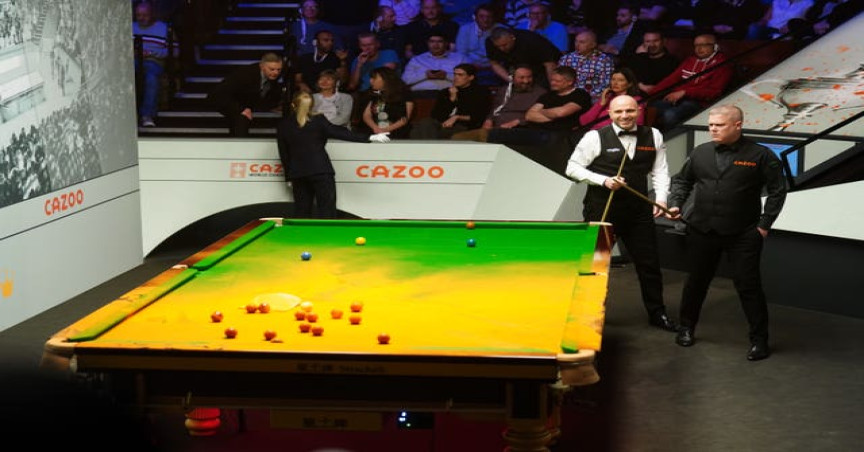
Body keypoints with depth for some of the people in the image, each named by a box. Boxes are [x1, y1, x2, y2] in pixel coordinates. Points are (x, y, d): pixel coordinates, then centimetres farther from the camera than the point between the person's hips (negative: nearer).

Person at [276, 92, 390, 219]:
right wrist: (369, 138, -7)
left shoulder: (283, 125, 7)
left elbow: (283, 154, 10)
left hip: (297, 173, 4)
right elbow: (339, 133, -8)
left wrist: (289, 176, 17)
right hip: (321, 170, -3)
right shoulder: (318, 121, -4)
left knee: (301, 213, 8)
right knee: (327, 213, -4)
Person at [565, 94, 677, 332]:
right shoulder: (595, 137, -8)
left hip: (638, 211, 3)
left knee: (649, 263, 9)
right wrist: (603, 180, -16)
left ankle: (657, 313, 24)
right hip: (602, 210, -3)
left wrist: (661, 198, -7)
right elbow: (572, 168, -5)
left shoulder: (653, 136, 4)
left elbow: (660, 170, 8)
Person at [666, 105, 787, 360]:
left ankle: (759, 339, 7)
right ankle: (687, 327, 31)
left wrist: (764, 224, -7)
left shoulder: (760, 155, -6)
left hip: (743, 234, -4)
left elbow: (777, 191, -3)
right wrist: (675, 204, 1)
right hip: (702, 231, 4)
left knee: (748, 285, -2)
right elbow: (682, 181, 17)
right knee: (696, 281, 14)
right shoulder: (701, 152, 5)